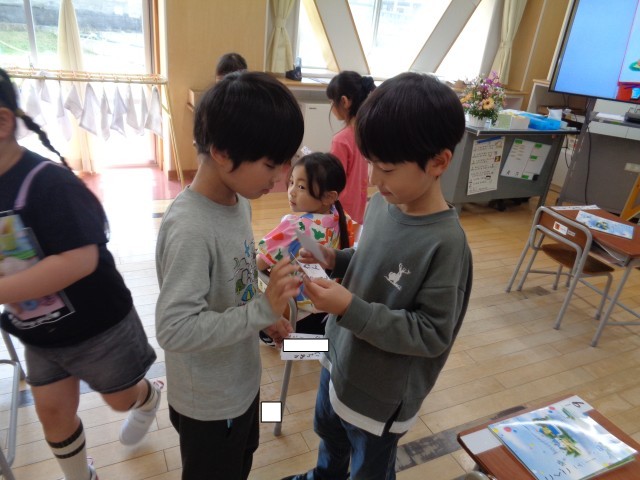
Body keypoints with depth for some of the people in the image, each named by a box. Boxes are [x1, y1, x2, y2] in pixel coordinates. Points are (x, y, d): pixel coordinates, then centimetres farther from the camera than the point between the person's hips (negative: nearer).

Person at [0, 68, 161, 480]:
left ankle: (151, 398, 53)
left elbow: (80, 260, -35)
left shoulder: (47, 183, -26)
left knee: (122, 398, 17)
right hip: (38, 333, 7)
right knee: (53, 412, 17)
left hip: (96, 325, -6)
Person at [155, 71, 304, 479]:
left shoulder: (238, 201, -6)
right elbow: (174, 329, -34)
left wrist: (265, 317, 2)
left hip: (242, 380, 7)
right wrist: (262, 310, -36)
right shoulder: (189, 229, -33)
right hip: (208, 402, -7)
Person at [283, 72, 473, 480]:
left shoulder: (446, 243, -31)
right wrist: (335, 260, -12)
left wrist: (350, 308, -34)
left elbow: (432, 334, -26)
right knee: (329, 433, 35)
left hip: (381, 391, -7)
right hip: (340, 359, 7)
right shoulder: (383, 204, -9)